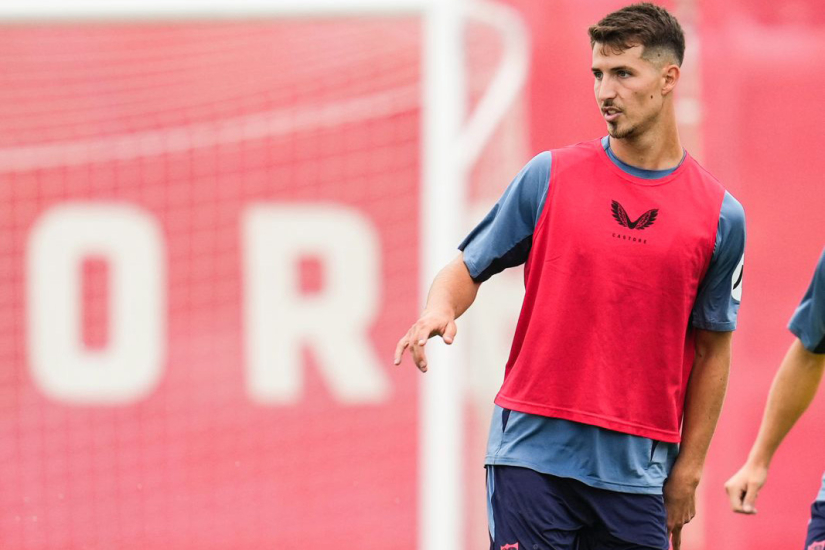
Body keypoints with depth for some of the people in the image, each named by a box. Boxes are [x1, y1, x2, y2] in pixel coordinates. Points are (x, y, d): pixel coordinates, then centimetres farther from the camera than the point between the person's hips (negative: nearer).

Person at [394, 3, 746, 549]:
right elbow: (470, 268, 10)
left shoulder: (720, 215, 4)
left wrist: (688, 469, 5)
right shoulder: (549, 176, 4)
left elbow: (712, 350, 9)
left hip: (637, 469, 1)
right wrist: (440, 308, -13)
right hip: (532, 453, -1)